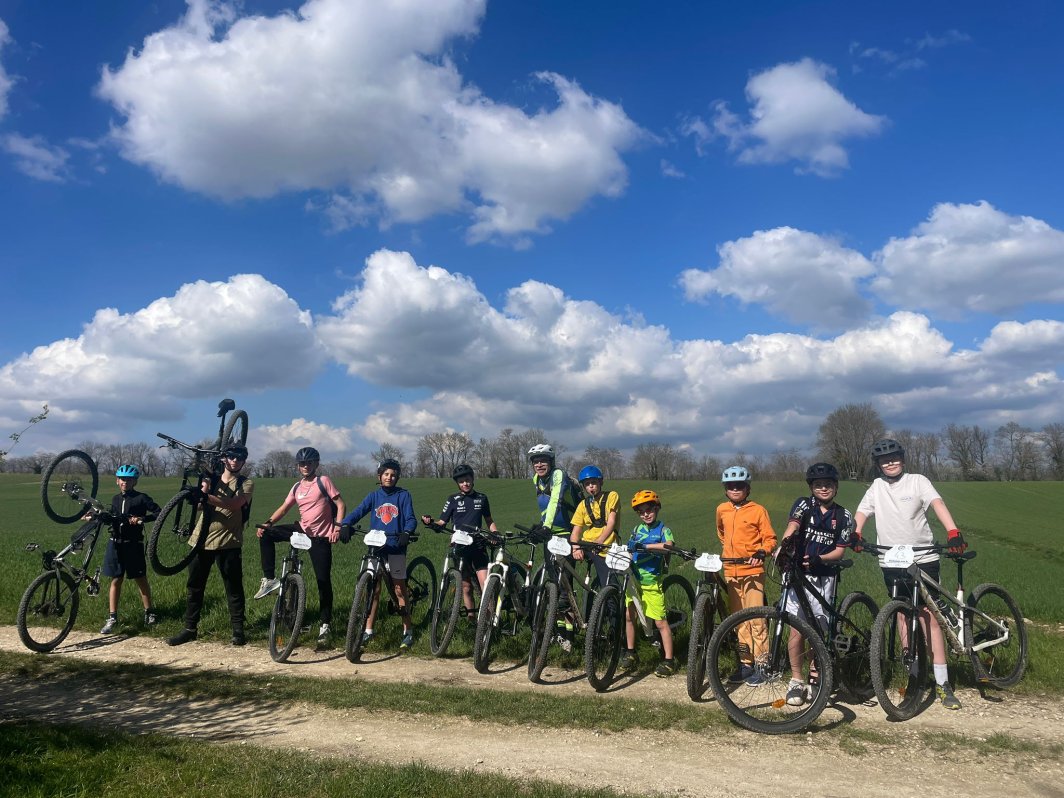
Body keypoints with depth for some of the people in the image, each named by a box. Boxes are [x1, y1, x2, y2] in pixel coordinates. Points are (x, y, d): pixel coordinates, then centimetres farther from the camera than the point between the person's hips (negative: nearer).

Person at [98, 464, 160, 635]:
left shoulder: (141, 498, -6)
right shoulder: (116, 499, 12)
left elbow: (158, 513, -12)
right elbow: (112, 517, 22)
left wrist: (141, 518, -24)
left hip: (133, 544, -4)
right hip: (115, 543, 4)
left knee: (140, 579, 4)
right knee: (116, 580, 6)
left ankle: (149, 612, 16)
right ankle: (112, 618, 10)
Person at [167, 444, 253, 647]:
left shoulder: (246, 484, -1)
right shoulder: (210, 478, 11)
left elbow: (235, 504, -21)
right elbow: (200, 495, -9)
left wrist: (207, 497, -34)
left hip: (228, 543, -3)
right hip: (202, 539, 4)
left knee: (234, 588, 1)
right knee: (195, 586, 10)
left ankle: (238, 629, 11)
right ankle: (190, 628, 22)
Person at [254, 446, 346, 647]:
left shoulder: (323, 481, -6)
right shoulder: (297, 487, 9)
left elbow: (340, 504, -8)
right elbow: (283, 509, 8)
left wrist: (337, 527, -19)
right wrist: (266, 523, -7)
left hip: (321, 537, -5)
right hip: (302, 531, 5)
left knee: (323, 582, -3)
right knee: (266, 534, -10)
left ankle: (326, 624, 9)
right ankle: (269, 579, -5)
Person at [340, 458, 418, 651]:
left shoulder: (403, 495, -1)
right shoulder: (373, 496, 5)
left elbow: (410, 518, -9)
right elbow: (358, 512, -7)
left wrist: (406, 533, -29)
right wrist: (344, 525, -25)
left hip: (396, 547, -2)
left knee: (399, 589, 2)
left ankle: (408, 631, 11)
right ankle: (368, 631, 15)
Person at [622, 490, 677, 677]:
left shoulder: (663, 529, -7)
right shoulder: (637, 529, 8)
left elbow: (668, 546, -28)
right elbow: (631, 551, 12)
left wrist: (644, 546, -36)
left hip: (652, 581, -5)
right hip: (634, 579, 5)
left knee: (660, 621, -2)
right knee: (629, 616, 11)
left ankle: (669, 660, 6)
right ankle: (630, 652, 28)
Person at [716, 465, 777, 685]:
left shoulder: (757, 510, -6)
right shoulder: (721, 510, 8)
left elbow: (770, 538, -5)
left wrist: (761, 553, -21)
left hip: (752, 571, -5)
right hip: (730, 571, 5)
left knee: (756, 620, -7)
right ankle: (746, 663, 21)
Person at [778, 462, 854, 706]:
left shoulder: (843, 516, 8)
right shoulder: (804, 504, 2)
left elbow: (839, 551, 1)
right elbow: (793, 524, -19)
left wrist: (819, 559, -19)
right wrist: (785, 542, -41)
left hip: (825, 577, 2)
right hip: (799, 573, -2)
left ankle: (814, 677, 22)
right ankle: (796, 681, 9)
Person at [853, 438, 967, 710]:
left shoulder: (918, 481, -1)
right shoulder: (876, 487, 10)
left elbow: (937, 503, -15)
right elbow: (862, 512, 5)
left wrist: (953, 532, -32)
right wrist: (856, 534, -15)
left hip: (923, 559, -3)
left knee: (930, 618, -5)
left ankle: (942, 683, -1)